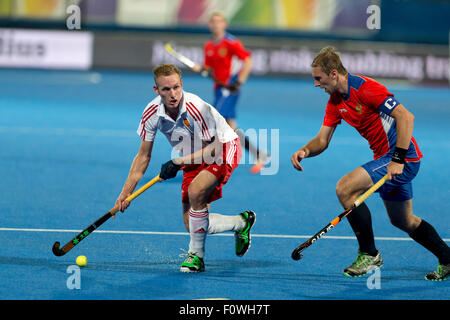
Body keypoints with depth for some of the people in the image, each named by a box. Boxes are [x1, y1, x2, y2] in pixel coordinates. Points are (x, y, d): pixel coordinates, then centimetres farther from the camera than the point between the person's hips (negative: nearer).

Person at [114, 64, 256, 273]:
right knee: (192, 224, -2)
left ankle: (196, 254, -14)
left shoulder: (196, 108, -32)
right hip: (193, 159, 6)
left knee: (196, 192, -33)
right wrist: (126, 193, -9)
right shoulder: (151, 113, -16)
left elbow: (213, 148, -22)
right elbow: (143, 156, -5)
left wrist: (178, 162, -30)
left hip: (224, 148, -6)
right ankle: (241, 222, 26)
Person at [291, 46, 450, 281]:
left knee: (345, 188, -20)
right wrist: (305, 150, -15)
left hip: (403, 158, -10)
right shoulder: (335, 102, 7)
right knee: (402, 221, 21)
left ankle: (369, 254, -9)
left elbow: (406, 117, -25)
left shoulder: (364, 88, -21)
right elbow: (322, 140, 8)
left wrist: (398, 159, -29)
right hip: (385, 157, 10)